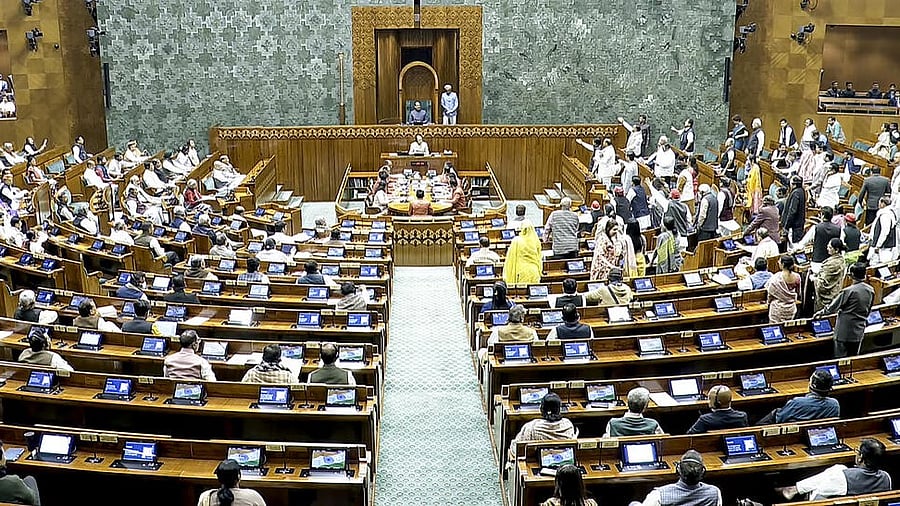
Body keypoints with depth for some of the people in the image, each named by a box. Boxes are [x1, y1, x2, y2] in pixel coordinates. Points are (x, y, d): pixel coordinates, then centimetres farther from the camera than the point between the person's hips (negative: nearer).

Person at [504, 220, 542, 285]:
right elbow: (539, 258, 11)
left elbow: (511, 259, -2)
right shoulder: (536, 241, 3)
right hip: (534, 272, 3)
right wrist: (539, 272, 22)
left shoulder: (516, 241, -6)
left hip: (522, 271, -3)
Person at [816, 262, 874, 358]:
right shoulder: (871, 290, -1)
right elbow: (868, 311, 13)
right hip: (859, 332, 6)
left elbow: (833, 308, -10)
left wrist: (821, 312, 7)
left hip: (845, 331, -6)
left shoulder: (848, 291, -20)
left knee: (840, 358, 2)